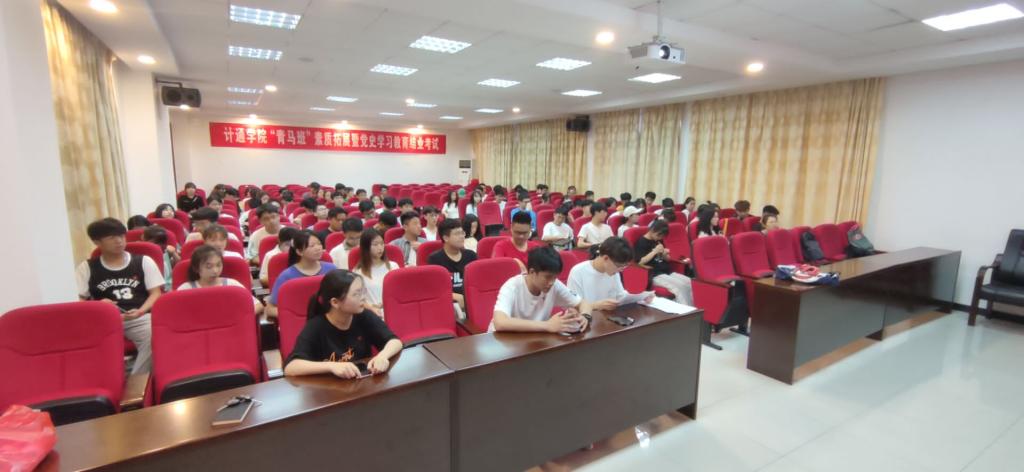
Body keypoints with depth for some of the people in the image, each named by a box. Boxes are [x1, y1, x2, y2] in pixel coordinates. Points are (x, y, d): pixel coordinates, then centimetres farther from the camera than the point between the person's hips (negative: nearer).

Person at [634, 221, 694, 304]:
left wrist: (665, 255, 0)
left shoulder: (659, 241, 17)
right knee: (680, 286, -27)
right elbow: (640, 262, -17)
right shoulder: (641, 242, -6)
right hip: (654, 275, -8)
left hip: (668, 272, 8)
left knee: (689, 283, -12)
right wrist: (655, 251, -16)